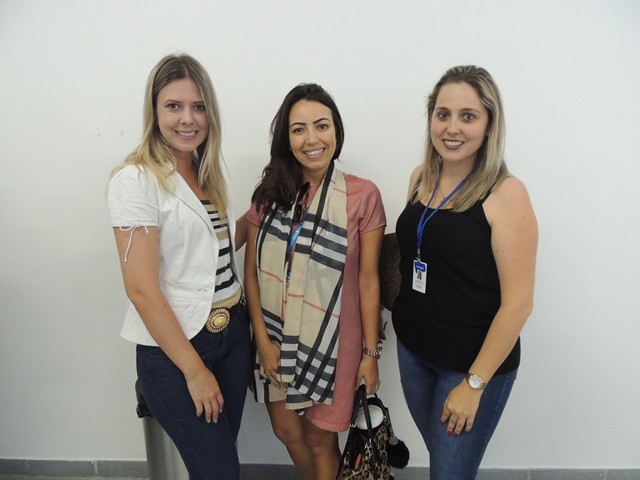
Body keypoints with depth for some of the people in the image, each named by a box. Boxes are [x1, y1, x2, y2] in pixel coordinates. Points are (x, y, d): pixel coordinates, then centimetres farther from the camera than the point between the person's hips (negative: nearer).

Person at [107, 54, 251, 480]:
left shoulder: (208, 174, 8)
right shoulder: (136, 180, -15)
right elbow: (142, 290, -18)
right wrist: (194, 369, -14)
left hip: (233, 335, 7)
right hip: (173, 348, -6)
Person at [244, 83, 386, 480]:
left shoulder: (362, 195, -12)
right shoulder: (269, 194, -1)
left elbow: (368, 281, -10)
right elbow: (252, 273, 0)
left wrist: (371, 351, -6)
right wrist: (263, 340, -5)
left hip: (332, 341, -3)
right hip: (279, 338, 4)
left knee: (320, 437, 14)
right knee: (287, 430, 20)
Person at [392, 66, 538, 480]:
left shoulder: (506, 193, -19)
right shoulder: (422, 178, -1)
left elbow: (518, 302, -18)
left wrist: (474, 383, -15)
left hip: (473, 362, -5)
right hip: (412, 348, 5)